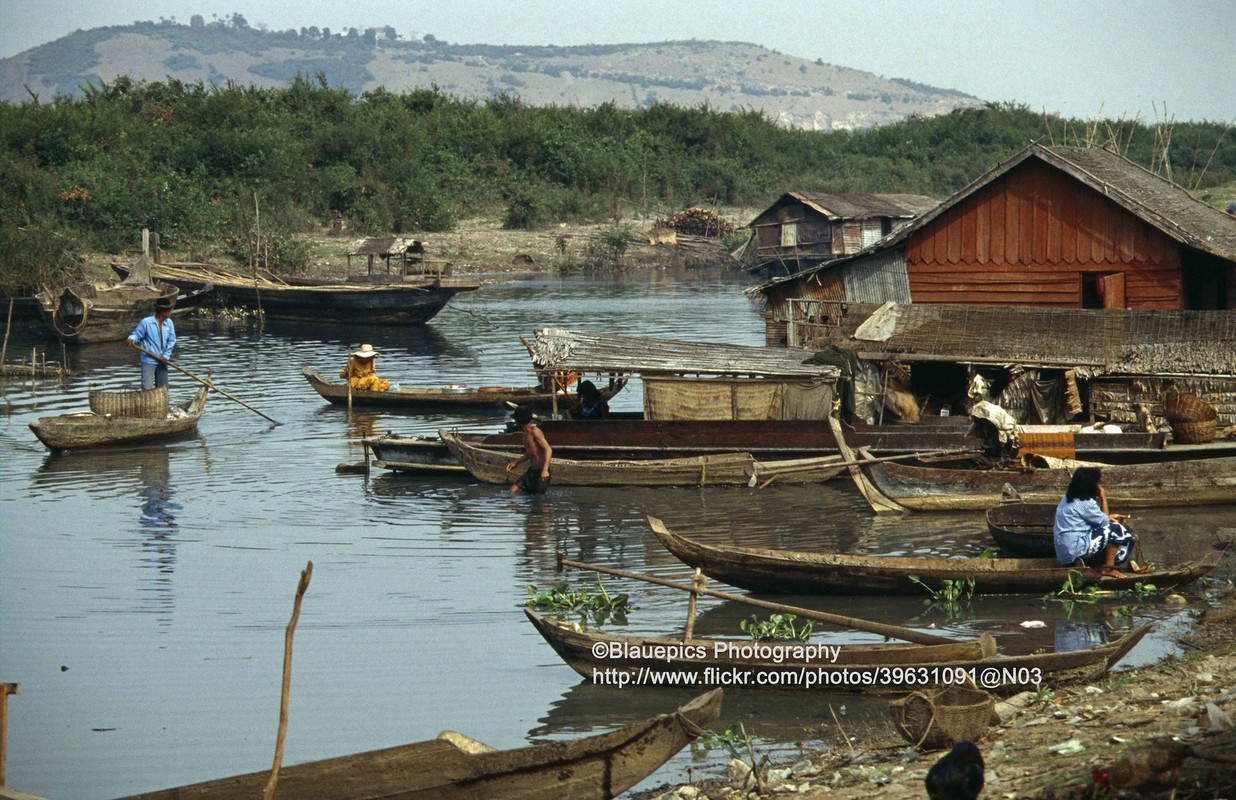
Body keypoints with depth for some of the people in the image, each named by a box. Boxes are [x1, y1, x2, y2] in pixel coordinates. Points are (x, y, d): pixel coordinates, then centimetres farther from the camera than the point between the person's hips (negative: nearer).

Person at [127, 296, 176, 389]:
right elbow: (136, 334, -4)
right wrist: (131, 340, -28)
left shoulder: (169, 323, 3)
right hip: (148, 361, -6)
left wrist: (166, 355, -5)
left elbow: (171, 341, 5)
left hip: (162, 361, 6)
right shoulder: (146, 322, -12)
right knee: (147, 388, -12)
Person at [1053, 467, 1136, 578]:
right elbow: (1104, 521, -7)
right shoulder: (1085, 503, -18)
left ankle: (1096, 565, 10)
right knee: (1115, 531, -6)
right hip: (1076, 551, -10)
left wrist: (1109, 517, 14)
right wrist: (1103, 498, 0)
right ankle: (1108, 569, 1)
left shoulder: (1069, 498, 11)